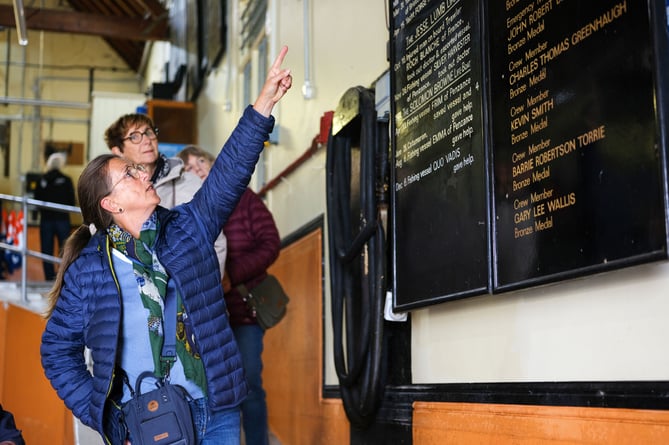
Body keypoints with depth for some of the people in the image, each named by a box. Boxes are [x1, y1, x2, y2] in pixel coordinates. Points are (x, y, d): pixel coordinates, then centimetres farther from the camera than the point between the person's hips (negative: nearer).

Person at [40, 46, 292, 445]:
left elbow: (231, 171, -8)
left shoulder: (188, 228, 3)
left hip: (216, 413, 2)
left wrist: (263, 105, -18)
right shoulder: (88, 269, -2)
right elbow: (58, 350, 5)